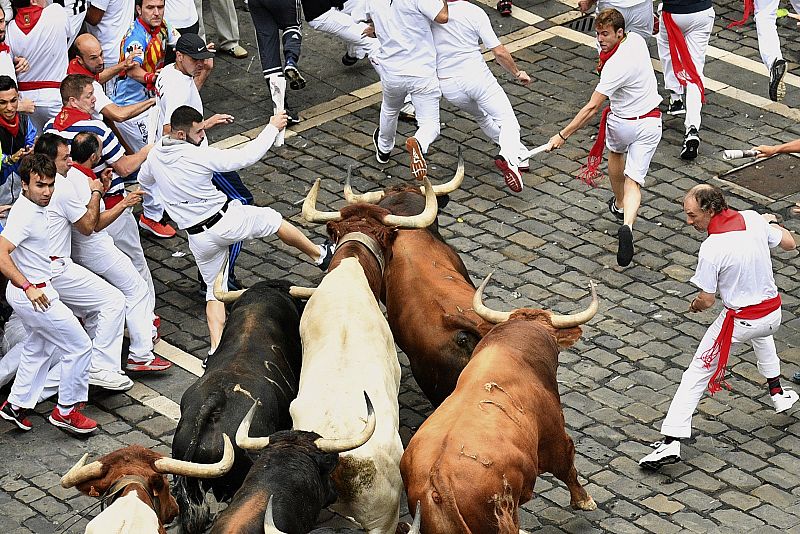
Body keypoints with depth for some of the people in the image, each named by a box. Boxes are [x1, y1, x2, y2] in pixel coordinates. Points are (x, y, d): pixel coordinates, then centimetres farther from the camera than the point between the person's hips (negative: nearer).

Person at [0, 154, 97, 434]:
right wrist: (28, 287, -38)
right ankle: (66, 411, 10)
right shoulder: (24, 214, -25)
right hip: (34, 295, -10)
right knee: (79, 346, 0)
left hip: (36, 291, 10)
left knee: (39, 348, 25)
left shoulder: (36, 208, 4)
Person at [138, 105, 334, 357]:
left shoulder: (155, 154, -4)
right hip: (227, 221, -5)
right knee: (272, 219, 21)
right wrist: (272, 128, -9)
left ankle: (216, 349, 3)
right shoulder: (199, 155, -24)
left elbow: (144, 178, 19)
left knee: (214, 289, 16)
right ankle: (321, 254, 38)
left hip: (199, 238, 5)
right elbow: (246, 156, -19)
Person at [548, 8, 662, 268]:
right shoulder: (637, 39, -7)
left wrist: (563, 135, -29)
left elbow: (591, 107, -31)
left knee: (616, 153, 32)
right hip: (650, 123, 5)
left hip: (621, 123, -5)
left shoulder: (616, 66, -30)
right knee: (633, 183, -1)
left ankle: (619, 205, 53)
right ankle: (627, 225, -27)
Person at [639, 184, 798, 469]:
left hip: (739, 322, -6)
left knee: (696, 375, 0)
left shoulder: (711, 249, -24)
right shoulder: (754, 219, -8)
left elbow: (707, 300, -15)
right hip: (773, 313, 6)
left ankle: (671, 442, -6)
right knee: (760, 333, 43)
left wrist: (694, 305, 9)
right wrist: (772, 222, 28)